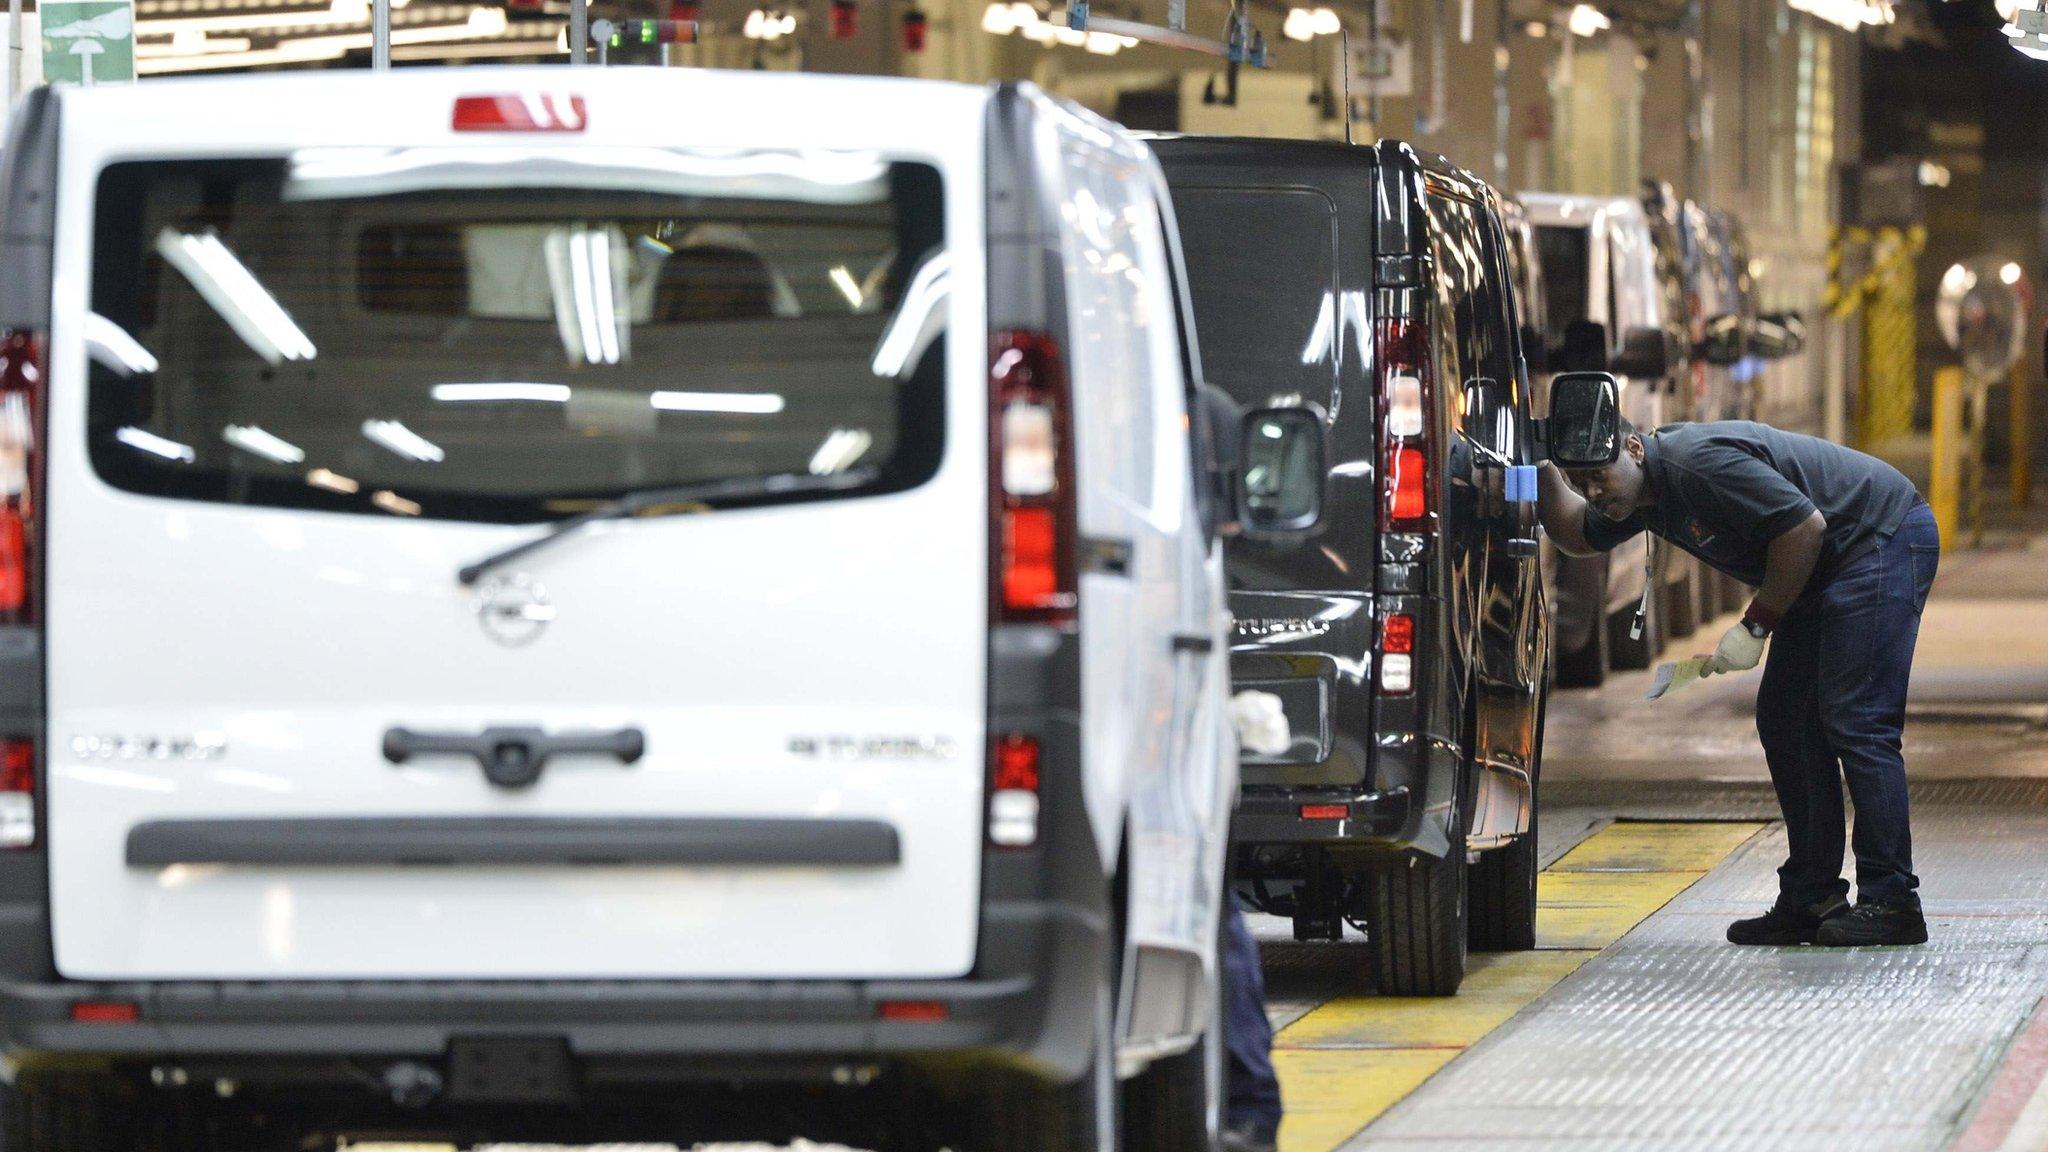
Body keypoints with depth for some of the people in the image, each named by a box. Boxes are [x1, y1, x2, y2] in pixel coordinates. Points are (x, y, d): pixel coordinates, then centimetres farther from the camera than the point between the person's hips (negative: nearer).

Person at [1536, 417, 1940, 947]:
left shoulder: (1699, 462, -24)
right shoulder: (1647, 491, 7)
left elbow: (1805, 525, -25)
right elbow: (1577, 536, 26)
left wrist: (1756, 625, -18)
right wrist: (1541, 470, 9)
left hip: (1885, 539, -10)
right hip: (1830, 567, 11)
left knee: (1855, 724, -16)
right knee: (1784, 723, 8)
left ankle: (1891, 902, -17)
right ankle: (1810, 899, 10)